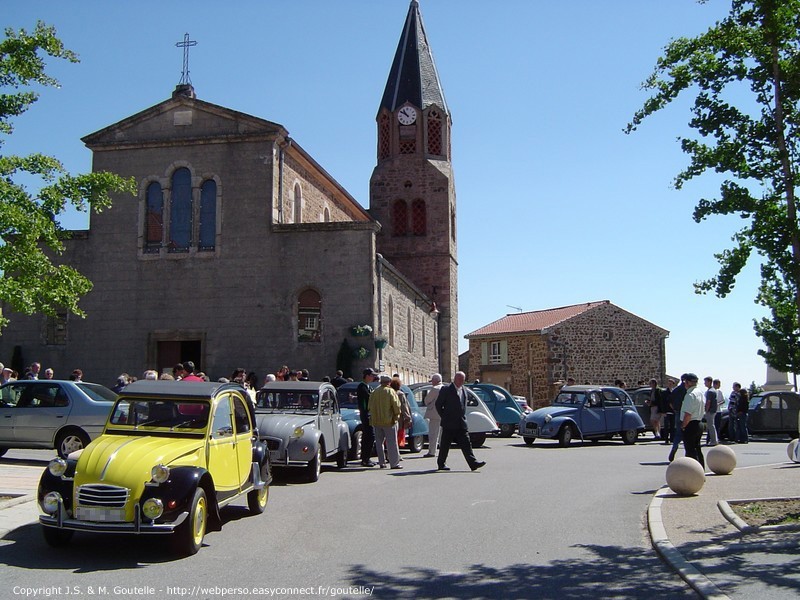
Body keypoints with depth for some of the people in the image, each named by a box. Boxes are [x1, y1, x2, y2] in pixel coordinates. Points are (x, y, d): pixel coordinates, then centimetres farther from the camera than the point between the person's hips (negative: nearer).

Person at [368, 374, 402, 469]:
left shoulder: (374, 392, 7)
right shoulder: (390, 391, -8)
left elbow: (369, 406, 12)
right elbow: (396, 405, -12)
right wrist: (397, 415, 3)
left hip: (376, 421, 5)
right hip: (388, 420, -5)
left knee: (379, 442, 13)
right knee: (392, 443, -3)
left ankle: (381, 462, 14)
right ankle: (394, 463, -5)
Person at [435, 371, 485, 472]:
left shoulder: (464, 391, 14)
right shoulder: (446, 390, -6)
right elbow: (438, 404, -4)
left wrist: (463, 417, 14)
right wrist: (444, 417, -4)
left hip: (461, 423, 5)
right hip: (449, 424, -5)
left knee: (466, 444, -1)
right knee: (445, 445, 3)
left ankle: (473, 463, -6)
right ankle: (441, 464, 14)